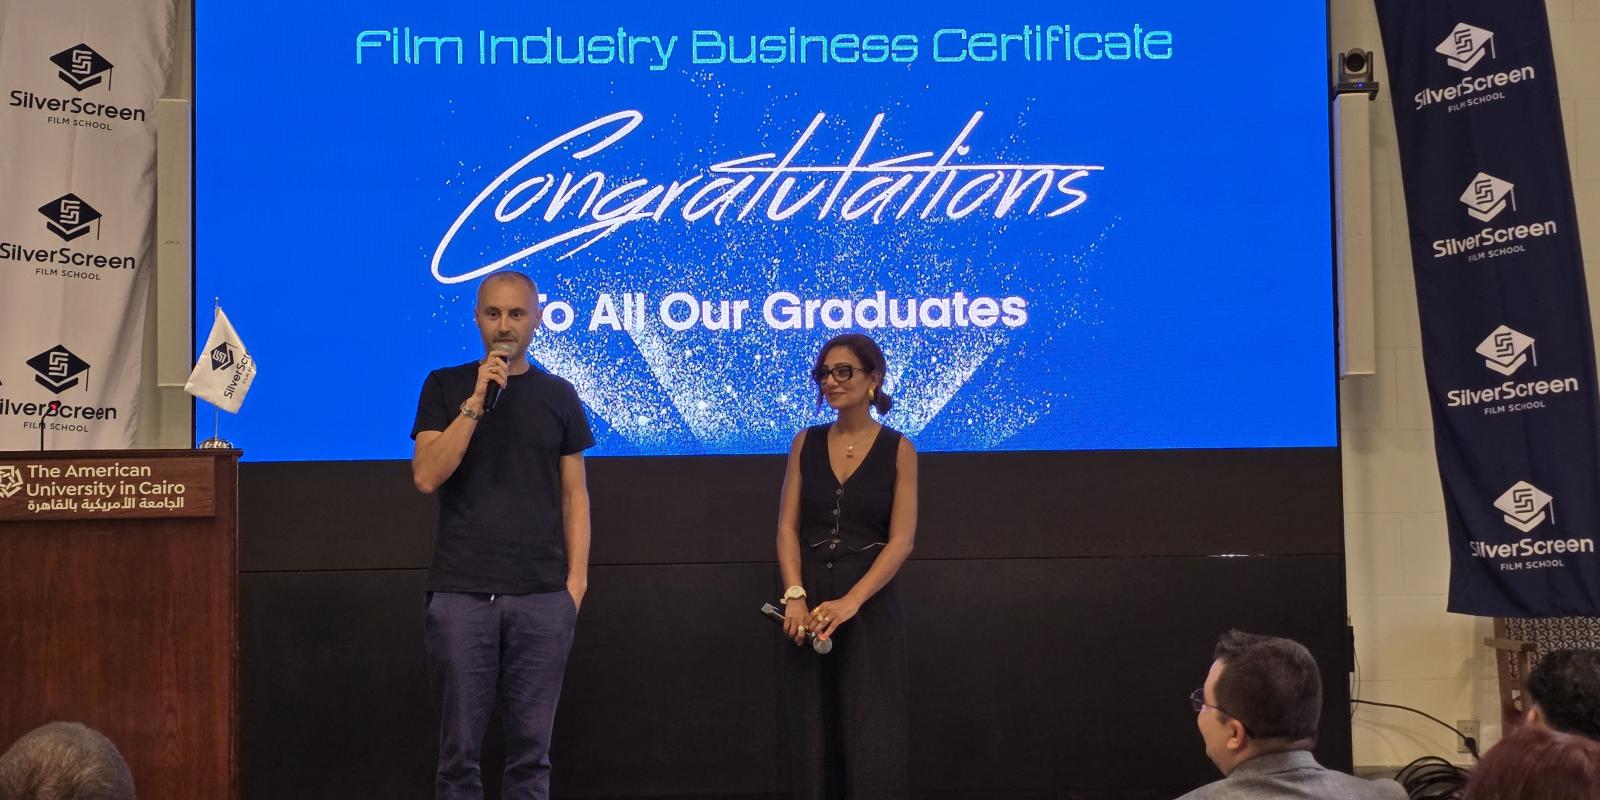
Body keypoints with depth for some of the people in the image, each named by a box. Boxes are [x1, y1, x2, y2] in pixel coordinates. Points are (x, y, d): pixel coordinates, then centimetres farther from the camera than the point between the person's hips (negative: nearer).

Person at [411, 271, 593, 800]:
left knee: (530, 748, 3)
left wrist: (576, 576, 0)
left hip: (542, 596, 1)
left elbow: (574, 494, 10)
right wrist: (475, 403, -12)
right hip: (461, 592, -1)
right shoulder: (445, 388, 6)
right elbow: (426, 476, -5)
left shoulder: (558, 396, 10)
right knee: (459, 747, 0)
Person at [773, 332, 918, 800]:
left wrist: (851, 602, -20)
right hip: (810, 600, 3)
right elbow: (787, 527, 2)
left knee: (871, 742, -3)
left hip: (870, 606, -3)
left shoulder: (897, 450, -2)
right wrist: (795, 595, -14)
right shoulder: (806, 444, 6)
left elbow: (901, 539, -8)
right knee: (813, 739, 5)